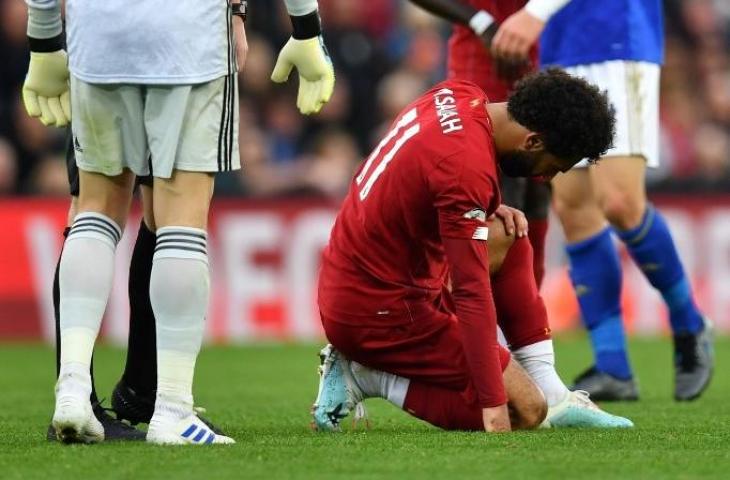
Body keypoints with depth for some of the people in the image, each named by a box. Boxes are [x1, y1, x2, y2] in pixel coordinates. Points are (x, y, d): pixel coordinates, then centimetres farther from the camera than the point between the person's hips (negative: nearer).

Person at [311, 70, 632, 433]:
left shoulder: (459, 95, -1)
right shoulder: (468, 167, -27)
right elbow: (472, 291, -28)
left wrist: (489, 209, 5)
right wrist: (494, 407, -28)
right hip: (381, 312, -10)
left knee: (509, 241, 20)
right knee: (525, 411, -8)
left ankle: (552, 397, 14)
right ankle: (366, 376, -4)